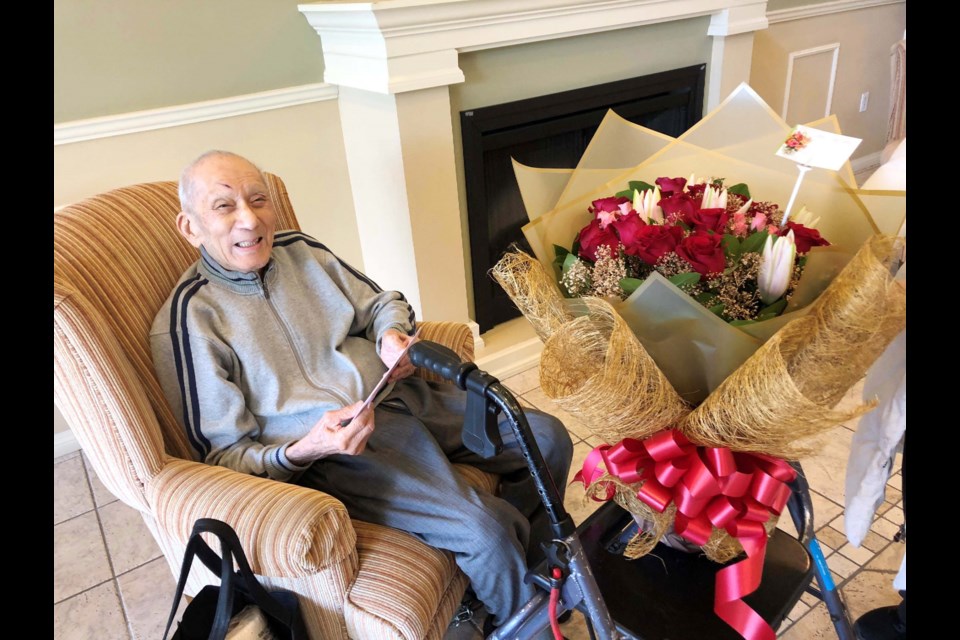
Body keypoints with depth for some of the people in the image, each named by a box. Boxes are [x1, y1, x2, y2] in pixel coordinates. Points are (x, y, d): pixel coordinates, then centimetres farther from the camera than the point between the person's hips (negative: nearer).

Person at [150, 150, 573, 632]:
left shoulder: (299, 249, 8)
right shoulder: (188, 320, -10)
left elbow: (381, 302, 19)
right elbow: (223, 457, -9)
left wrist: (392, 333, -4)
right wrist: (305, 450, -26)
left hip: (404, 395, 8)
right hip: (330, 451, -7)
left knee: (547, 437, 6)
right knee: (486, 528, -23)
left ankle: (532, 569, 31)